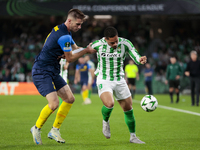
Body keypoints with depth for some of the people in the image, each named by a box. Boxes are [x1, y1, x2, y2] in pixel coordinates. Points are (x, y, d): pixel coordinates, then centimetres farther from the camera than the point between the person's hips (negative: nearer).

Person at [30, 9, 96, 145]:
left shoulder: (63, 31, 10)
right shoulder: (64, 36, -22)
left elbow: (75, 48, 21)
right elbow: (70, 58, -13)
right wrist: (86, 50, -5)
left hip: (52, 72, 10)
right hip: (42, 72, -10)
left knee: (70, 99, 6)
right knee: (54, 103, -21)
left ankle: (54, 130, 14)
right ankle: (37, 128, 2)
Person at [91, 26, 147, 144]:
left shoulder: (125, 43, -10)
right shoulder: (98, 45, -13)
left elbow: (136, 57, -13)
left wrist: (140, 60, -36)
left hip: (119, 81, 3)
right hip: (104, 80, -3)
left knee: (128, 109, 6)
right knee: (109, 104, -28)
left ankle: (133, 137, 23)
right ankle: (105, 122, 5)